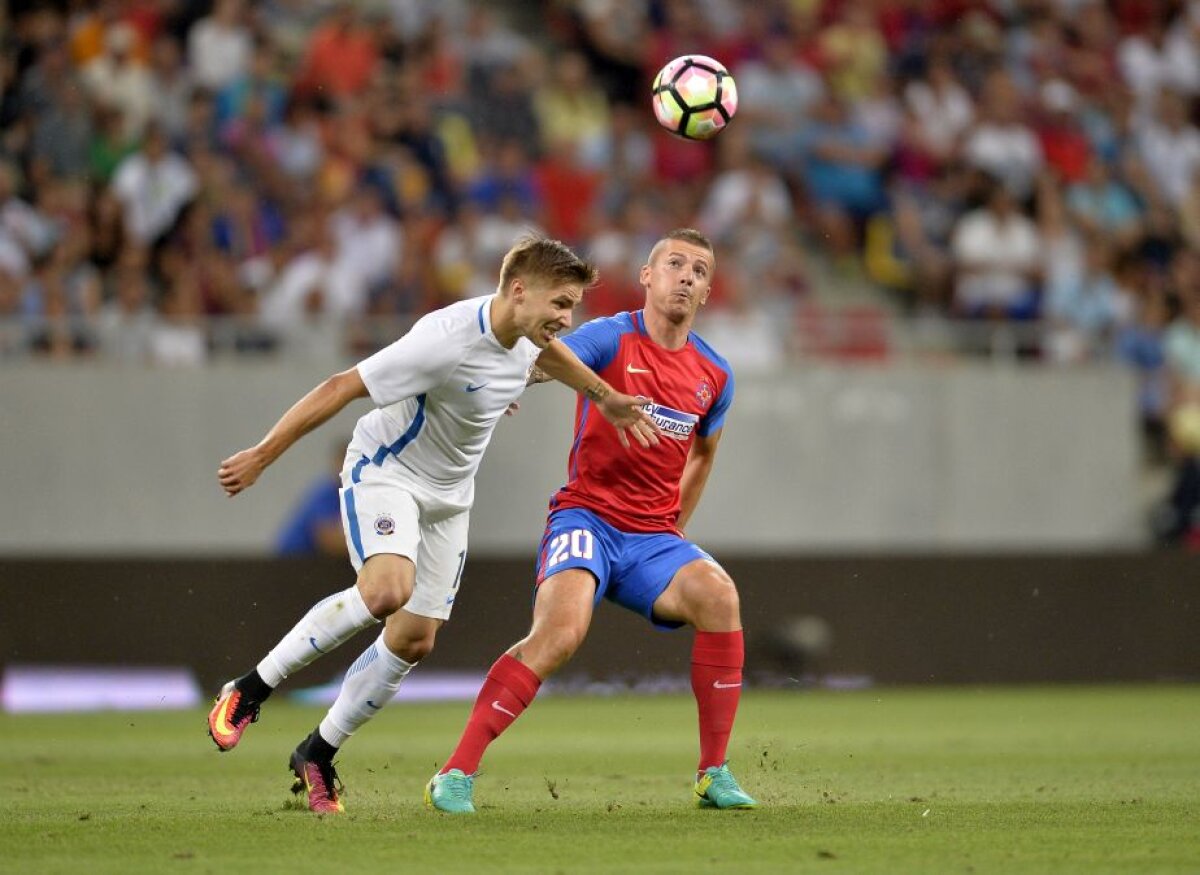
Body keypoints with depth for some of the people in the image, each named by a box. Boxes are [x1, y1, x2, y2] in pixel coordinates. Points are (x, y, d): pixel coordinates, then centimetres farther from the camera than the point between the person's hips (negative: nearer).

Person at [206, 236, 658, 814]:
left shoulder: (525, 331, -6)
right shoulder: (446, 341, -31)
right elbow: (341, 388, -28)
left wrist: (606, 398, 30)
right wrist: (261, 456, -26)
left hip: (447, 496, 8)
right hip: (384, 471, -8)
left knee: (414, 640, 3)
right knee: (387, 590, -33)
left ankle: (318, 755, 18)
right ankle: (250, 690, -19)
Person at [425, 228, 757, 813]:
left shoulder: (714, 375, 10)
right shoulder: (611, 338, -5)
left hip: (655, 536, 5)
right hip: (588, 517, -4)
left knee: (718, 594, -24)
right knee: (562, 629, -29)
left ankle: (714, 775, -14)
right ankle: (456, 774, -22)